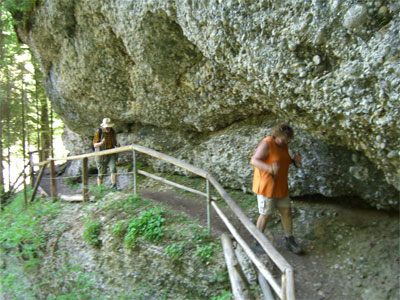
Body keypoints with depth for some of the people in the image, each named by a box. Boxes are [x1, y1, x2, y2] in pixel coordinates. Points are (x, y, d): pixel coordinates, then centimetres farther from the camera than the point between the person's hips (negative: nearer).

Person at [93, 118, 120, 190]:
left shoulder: (112, 132, 1)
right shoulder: (98, 132, -11)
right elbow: (95, 145, -10)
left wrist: (117, 144, -11)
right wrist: (101, 143, -32)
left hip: (111, 154, 3)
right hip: (101, 154, -3)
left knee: (113, 168, -18)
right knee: (101, 173, 4)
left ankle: (114, 186, -20)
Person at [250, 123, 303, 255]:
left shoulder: (283, 145, 5)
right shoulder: (266, 144, -20)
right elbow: (254, 161, -28)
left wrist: (294, 160, -3)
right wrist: (269, 168, -46)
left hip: (280, 185, 8)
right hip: (266, 185, -8)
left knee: (286, 211, 12)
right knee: (266, 214, 2)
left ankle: (290, 242, 27)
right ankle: (256, 243, 20)